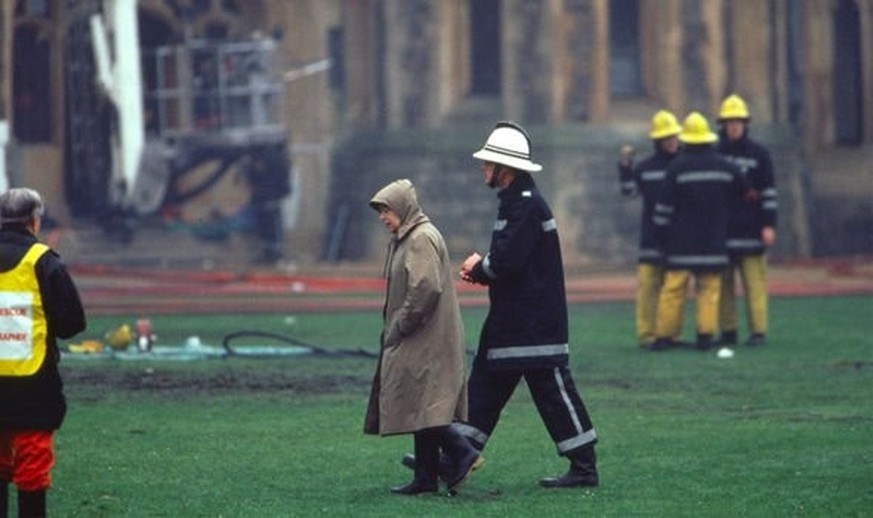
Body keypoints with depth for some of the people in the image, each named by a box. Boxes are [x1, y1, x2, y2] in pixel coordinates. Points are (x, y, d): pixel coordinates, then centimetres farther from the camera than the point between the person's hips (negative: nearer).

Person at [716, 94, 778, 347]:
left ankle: (758, 331, -2)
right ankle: (727, 331, 8)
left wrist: (769, 225, -5)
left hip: (750, 231, -3)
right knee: (723, 284, 3)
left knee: (754, 283, -4)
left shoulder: (759, 154, 4)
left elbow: (769, 192, 2)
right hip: (720, 232, 3)